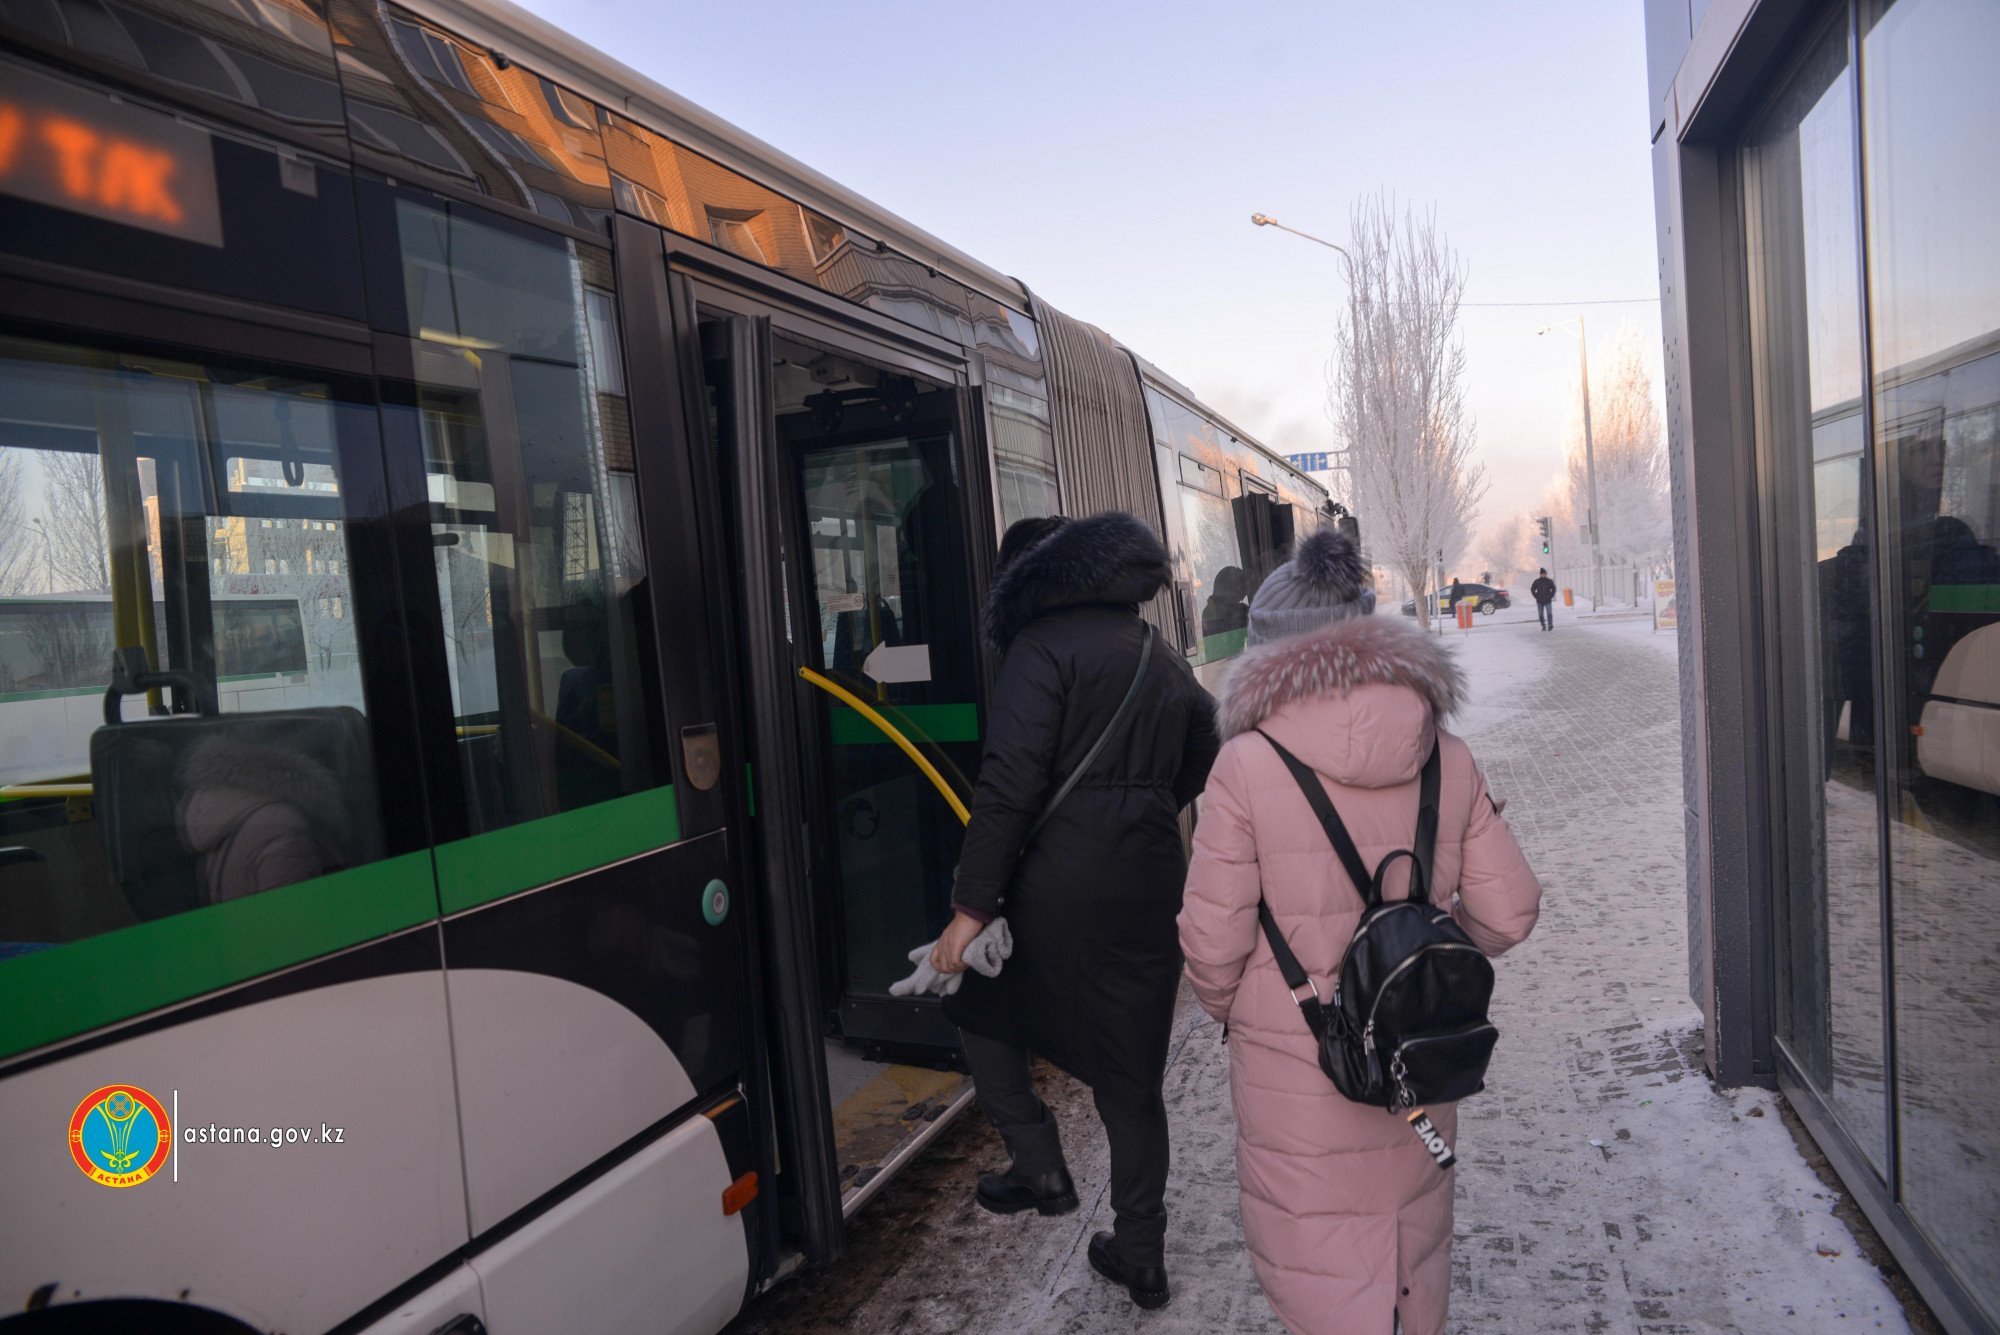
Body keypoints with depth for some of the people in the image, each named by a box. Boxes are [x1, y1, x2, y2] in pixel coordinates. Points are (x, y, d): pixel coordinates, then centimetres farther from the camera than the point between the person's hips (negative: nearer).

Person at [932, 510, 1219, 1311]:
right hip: (1153, 890, 6)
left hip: (1063, 888, -6)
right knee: (1132, 1073, 17)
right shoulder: (1163, 661, 15)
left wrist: (971, 906, -17)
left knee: (976, 999, 21)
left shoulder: (1043, 647, -8)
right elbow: (1199, 764, 23)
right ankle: (1141, 1255, 28)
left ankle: (1038, 1166, 17)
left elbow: (1009, 785, -18)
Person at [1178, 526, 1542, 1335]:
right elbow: (1507, 910, 0)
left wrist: (1225, 1007, 6)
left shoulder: (1249, 762, -18)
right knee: (1414, 1232, 27)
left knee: (1318, 1261, 12)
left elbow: (1213, 938, -15)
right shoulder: (1444, 758, -4)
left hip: (1295, 1064, -5)